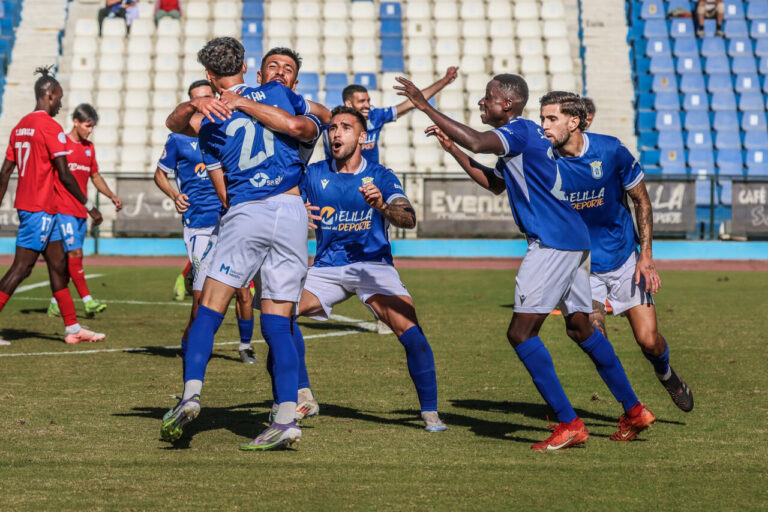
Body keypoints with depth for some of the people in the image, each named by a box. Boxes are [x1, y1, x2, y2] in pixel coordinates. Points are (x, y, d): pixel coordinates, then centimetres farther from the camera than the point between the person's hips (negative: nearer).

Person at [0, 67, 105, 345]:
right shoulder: (51, 127, -13)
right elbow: (64, 174, -16)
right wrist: (89, 206, -9)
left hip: (26, 205, 9)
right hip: (41, 208, -9)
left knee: (59, 265, 12)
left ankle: (73, 328, 16)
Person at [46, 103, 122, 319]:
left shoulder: (89, 148, 15)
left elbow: (95, 176, 25)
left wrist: (112, 196, 13)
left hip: (81, 212, 7)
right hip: (63, 210, -7)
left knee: (69, 257, 7)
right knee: (75, 253, -14)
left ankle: (55, 303, 15)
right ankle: (87, 300, -16)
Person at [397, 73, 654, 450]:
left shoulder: (520, 130, -11)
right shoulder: (521, 136, 20)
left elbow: (476, 142, -30)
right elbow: (494, 183, 29)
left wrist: (425, 106, -24)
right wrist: (452, 148, 23)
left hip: (553, 242, -11)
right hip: (572, 239, 11)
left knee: (521, 332, -10)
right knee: (580, 328, 19)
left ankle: (569, 423, -12)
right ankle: (634, 410, 26)